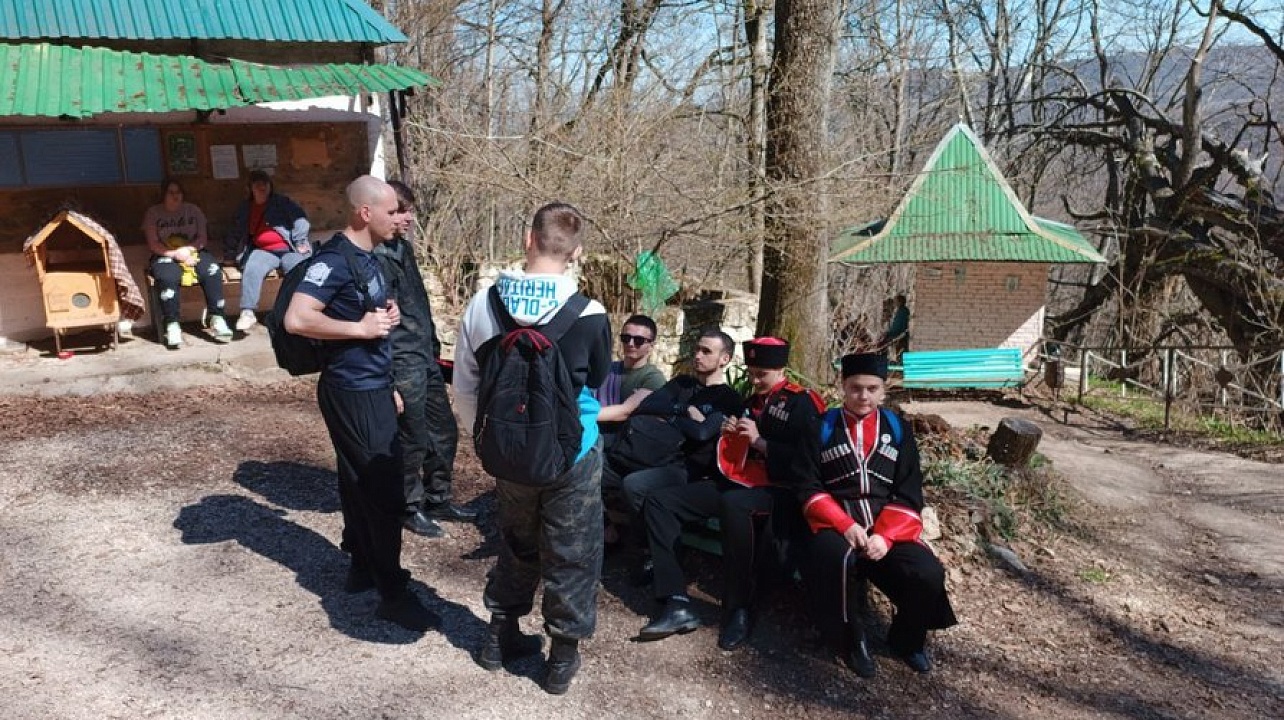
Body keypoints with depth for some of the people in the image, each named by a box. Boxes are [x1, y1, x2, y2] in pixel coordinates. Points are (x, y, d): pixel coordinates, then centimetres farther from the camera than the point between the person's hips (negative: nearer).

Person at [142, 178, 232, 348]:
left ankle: (216, 319, -30)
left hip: (193, 252, 2)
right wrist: (176, 254, -16)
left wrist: (188, 249, -12)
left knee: (213, 272, -30)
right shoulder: (153, 213, 8)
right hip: (165, 256, -2)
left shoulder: (193, 210, 14)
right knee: (167, 278, -36)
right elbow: (153, 244, 0)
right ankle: (172, 326, -35)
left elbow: (202, 238, 8)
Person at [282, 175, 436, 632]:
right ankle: (393, 594, 6)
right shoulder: (335, 259, -18)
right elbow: (296, 319, -28)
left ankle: (362, 568, 32)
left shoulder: (367, 256, 12)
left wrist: (386, 316, 8)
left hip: (371, 389, 9)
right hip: (353, 393, -9)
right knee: (383, 489, -4)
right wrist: (361, 327, -22)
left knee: (362, 484, 18)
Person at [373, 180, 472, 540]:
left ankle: (437, 499, 33)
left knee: (444, 430, 17)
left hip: (427, 359, 9)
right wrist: (390, 382, -20)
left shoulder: (404, 247, 10)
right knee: (411, 442, 5)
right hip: (403, 365, -9)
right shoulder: (376, 258, -18)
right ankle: (410, 508, 24)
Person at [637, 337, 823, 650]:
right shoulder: (749, 399, 18)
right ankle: (678, 606, -17)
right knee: (658, 502, -7)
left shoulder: (801, 403, -4)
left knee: (733, 504, -43)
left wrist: (760, 442, -14)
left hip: (775, 492, -8)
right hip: (734, 483, 8)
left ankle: (739, 611, -25)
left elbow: (806, 466, -15)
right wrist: (729, 434, 7)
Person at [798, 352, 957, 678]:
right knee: (835, 561, -37)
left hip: (888, 527, 2)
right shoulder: (823, 427, 5)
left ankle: (907, 640, 7)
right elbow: (809, 488, 0)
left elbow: (909, 495, 3)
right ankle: (850, 639, -8)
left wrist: (885, 535, -15)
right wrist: (845, 525, -17)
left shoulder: (898, 429, 9)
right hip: (836, 524, -2)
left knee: (928, 574, -26)